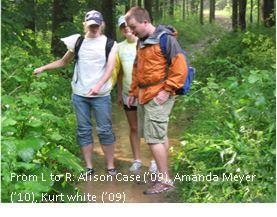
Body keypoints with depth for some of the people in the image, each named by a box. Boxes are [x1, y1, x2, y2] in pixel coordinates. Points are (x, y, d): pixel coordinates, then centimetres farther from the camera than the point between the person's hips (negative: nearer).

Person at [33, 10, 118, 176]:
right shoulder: (77, 42, 9)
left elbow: (110, 68, -10)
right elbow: (63, 62, 20)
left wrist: (98, 85, -27)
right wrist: (43, 68, 10)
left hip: (101, 95, -3)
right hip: (79, 94, 3)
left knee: (105, 130, 0)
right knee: (84, 131, 6)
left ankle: (110, 166, 11)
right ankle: (89, 167, 15)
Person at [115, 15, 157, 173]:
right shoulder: (120, 47, 7)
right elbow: (120, 72, 13)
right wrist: (119, 93, 13)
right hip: (128, 94, 4)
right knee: (134, 128, 11)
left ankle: (155, 160, 14)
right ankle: (137, 160, 21)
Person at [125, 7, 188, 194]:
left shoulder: (166, 39, -11)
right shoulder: (142, 42, 15)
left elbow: (180, 68, -15)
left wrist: (167, 90, -17)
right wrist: (133, 92, 21)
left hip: (158, 96, -8)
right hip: (145, 95, 8)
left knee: (153, 137, -8)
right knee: (160, 135, 14)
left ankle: (165, 180, 3)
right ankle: (163, 173, 24)